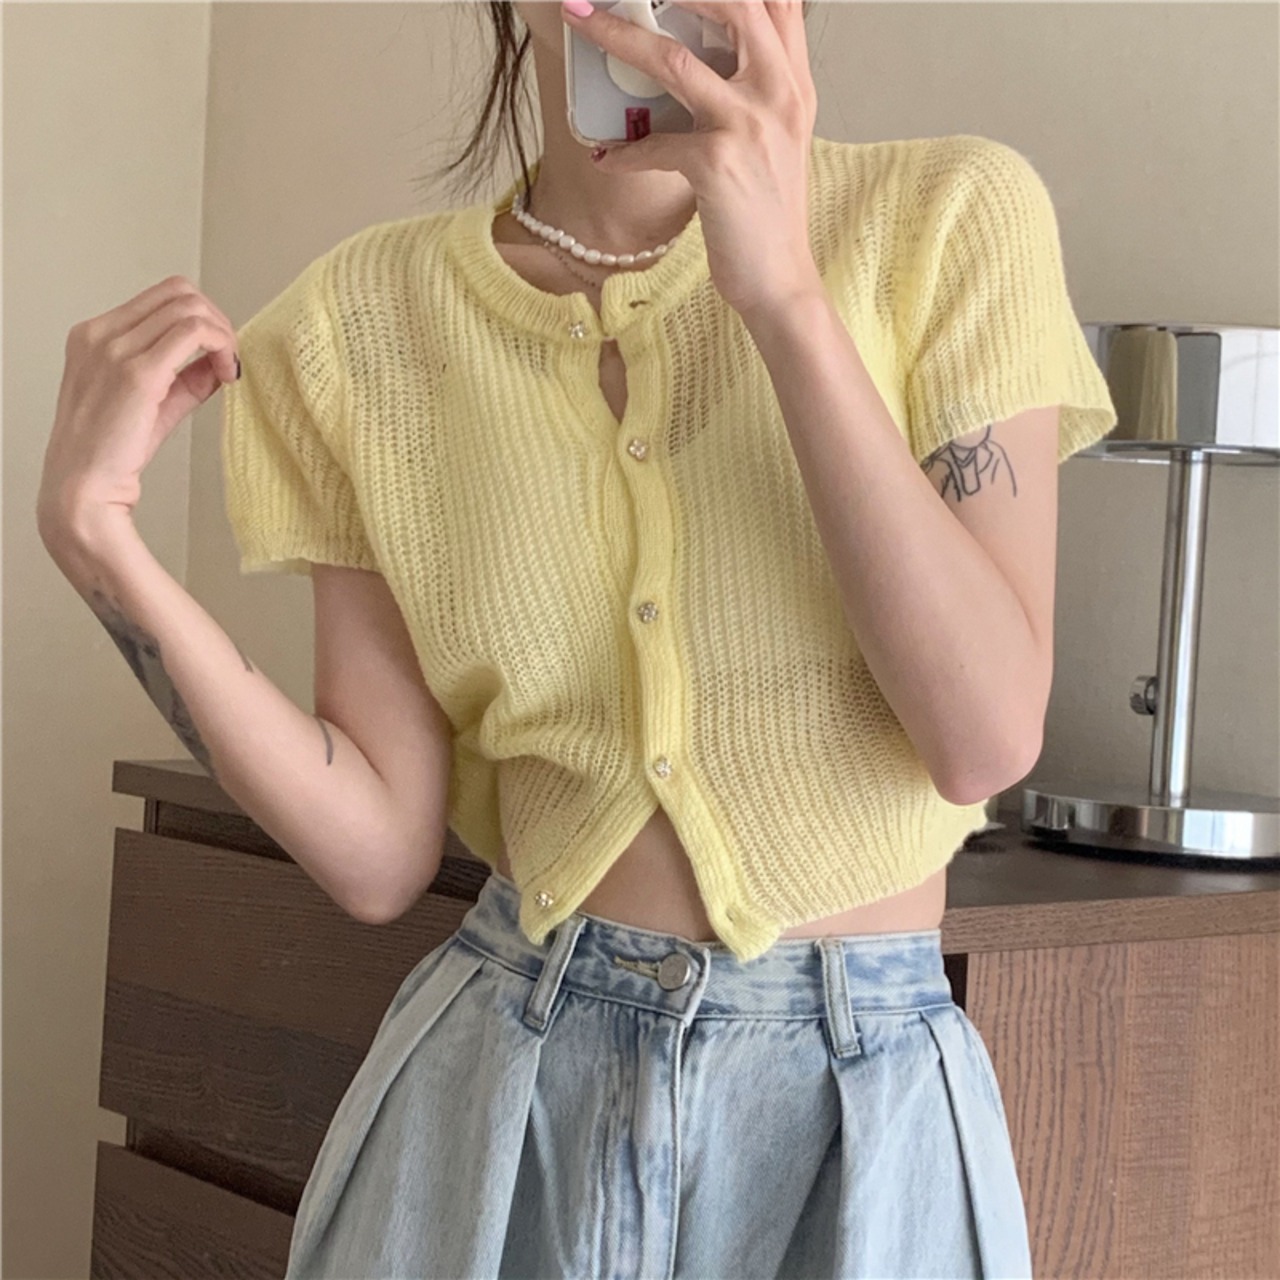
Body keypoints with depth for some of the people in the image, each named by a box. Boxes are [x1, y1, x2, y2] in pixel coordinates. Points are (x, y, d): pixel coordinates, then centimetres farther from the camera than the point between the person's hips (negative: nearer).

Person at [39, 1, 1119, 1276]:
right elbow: (379, 848, -3)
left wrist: (785, 292, -22)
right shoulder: (365, 321, -2)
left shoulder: (946, 216, -7)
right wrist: (95, 530, -13)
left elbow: (986, 738, -15)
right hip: (492, 1089, 1)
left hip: (861, 1108, -1)